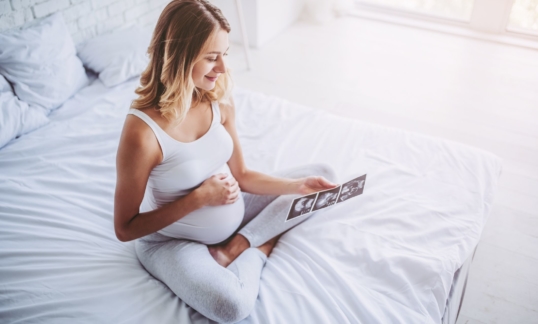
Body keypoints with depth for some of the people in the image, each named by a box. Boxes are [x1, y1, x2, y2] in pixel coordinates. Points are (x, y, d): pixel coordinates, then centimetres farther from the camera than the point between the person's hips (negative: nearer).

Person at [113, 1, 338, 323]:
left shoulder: (219, 99, -12)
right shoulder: (142, 131, -30)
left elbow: (241, 175, -1)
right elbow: (126, 228, -19)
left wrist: (300, 185, -13)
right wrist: (199, 198, -27)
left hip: (230, 214, 7)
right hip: (173, 240, -6)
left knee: (323, 173, 4)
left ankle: (235, 248, -5)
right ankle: (262, 245, -2)